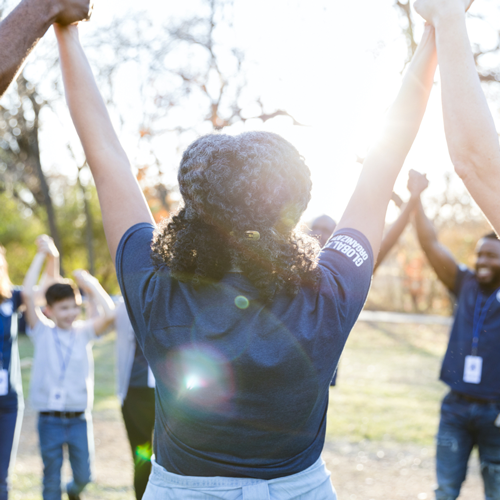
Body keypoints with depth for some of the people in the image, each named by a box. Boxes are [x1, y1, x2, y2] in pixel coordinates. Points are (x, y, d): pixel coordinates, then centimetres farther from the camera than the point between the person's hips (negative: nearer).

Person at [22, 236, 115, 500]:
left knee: (83, 476, 10)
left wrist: (91, 284, -5)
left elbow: (109, 314, -15)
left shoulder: (83, 332, 2)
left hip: (79, 418, 1)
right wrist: (41, 255, -8)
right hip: (49, 418, -1)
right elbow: (27, 294, -12)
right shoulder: (42, 332, -1)